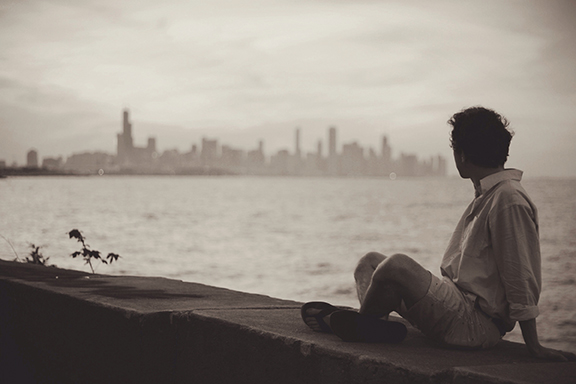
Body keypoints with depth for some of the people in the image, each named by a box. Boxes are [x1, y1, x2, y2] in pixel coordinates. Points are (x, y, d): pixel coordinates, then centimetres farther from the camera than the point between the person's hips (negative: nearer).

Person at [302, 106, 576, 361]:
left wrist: (534, 347, -16)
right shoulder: (485, 195, 17)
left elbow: (521, 277, -17)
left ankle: (362, 325, -1)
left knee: (397, 265, -27)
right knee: (370, 262, 13)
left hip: (476, 325, -11)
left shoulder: (509, 200, -16)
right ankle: (370, 323, -13)